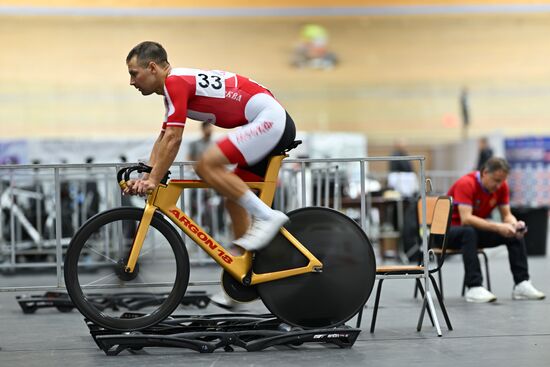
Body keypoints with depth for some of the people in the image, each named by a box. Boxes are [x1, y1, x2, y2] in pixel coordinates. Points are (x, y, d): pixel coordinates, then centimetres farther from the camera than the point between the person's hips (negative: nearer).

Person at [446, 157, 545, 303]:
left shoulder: (501, 186, -5)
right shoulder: (466, 184, -27)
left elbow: (507, 215, -2)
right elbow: (466, 219, -36)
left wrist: (515, 225, -26)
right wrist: (497, 227, -43)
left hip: (476, 229, 7)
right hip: (450, 230, -7)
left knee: (516, 233, -10)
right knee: (469, 232, -40)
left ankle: (522, 284, -9)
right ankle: (474, 288, -40)